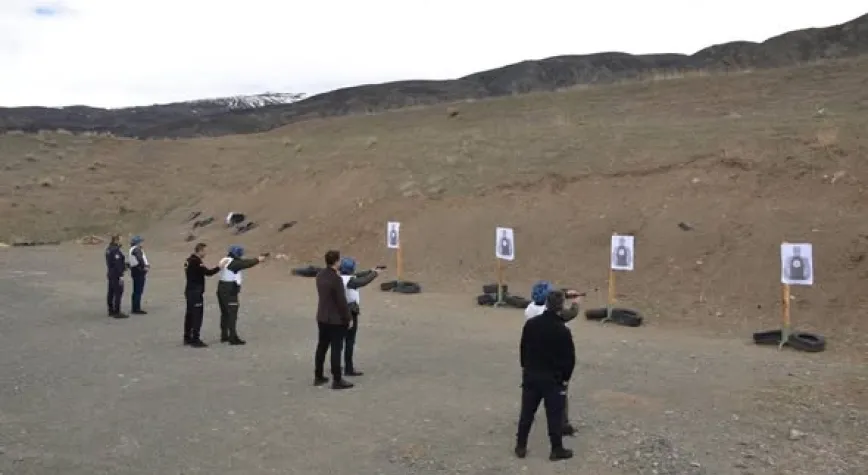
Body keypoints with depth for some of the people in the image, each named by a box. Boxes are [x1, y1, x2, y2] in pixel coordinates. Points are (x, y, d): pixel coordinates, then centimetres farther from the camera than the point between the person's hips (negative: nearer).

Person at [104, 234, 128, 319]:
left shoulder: (108, 249, 12)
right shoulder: (116, 250, -19)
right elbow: (117, 264, -23)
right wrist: (121, 275, -23)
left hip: (110, 274, 10)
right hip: (117, 275, -10)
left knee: (111, 293, 12)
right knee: (118, 293, -8)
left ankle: (111, 311, 18)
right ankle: (117, 313, -8)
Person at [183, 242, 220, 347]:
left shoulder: (189, 260, 11)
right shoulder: (196, 261, -19)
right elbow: (208, 273, -23)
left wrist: (203, 268, 0)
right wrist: (219, 267, -16)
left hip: (190, 291, 10)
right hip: (196, 292, -10)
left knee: (190, 314, 15)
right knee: (197, 315, -6)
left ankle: (187, 337, 23)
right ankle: (195, 340, -4)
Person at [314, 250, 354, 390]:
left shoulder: (320, 275, 2)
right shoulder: (336, 279, -22)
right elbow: (342, 301, -19)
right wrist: (349, 318, -9)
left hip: (322, 317, 8)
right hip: (336, 319, -8)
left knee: (322, 347, 16)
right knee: (336, 349, 0)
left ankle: (318, 376, 25)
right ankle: (337, 380, 6)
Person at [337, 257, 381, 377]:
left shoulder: (340, 278, 6)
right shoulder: (349, 280, -19)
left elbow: (356, 276, 17)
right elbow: (362, 282, -32)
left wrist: (370, 271, 16)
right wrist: (374, 274, -17)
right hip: (350, 313, -9)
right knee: (350, 341, -2)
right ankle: (349, 369, 2)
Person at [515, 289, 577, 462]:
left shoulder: (530, 324, -4)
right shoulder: (563, 331, -18)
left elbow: (523, 349, 6)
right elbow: (570, 358, -11)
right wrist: (565, 377, 4)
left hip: (530, 376, 4)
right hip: (553, 379, -4)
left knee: (527, 412, 13)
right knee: (554, 415, 8)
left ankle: (520, 447, 21)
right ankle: (557, 449, 18)